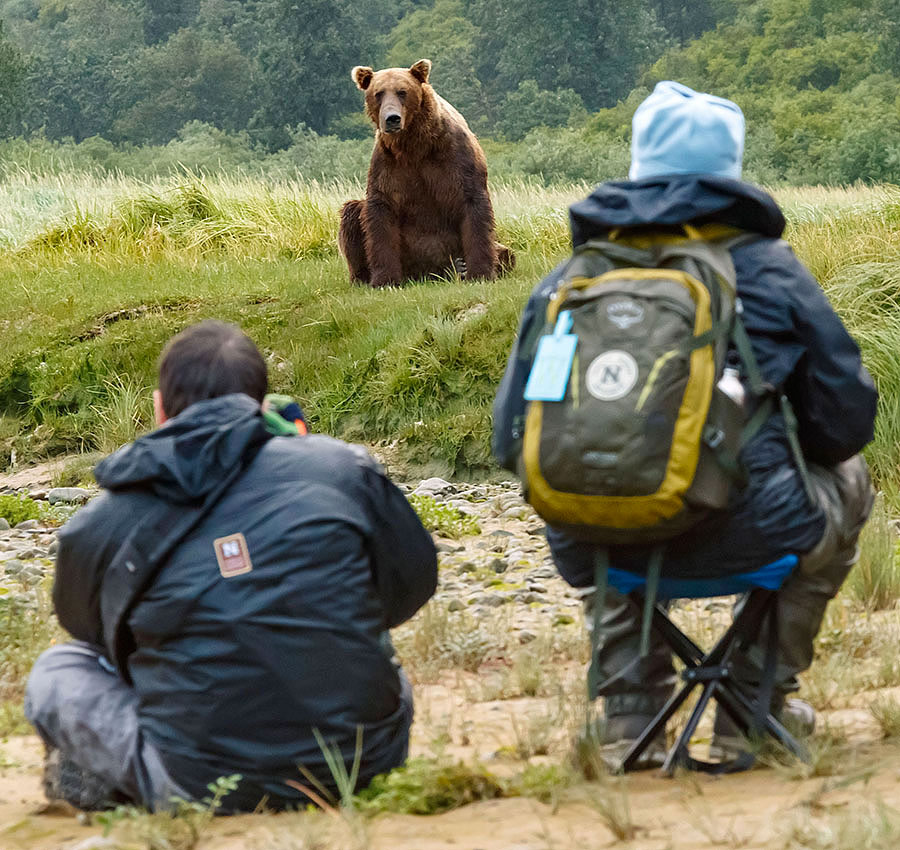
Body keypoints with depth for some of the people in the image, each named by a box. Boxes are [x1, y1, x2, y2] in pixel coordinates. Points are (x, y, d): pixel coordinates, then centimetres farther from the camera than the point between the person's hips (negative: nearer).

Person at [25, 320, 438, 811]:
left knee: (58, 671, 22)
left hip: (205, 788, -2)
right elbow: (411, 586, 13)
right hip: (365, 764, 2)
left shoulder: (96, 529, -1)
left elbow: (87, 626, 20)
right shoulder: (341, 467, 1)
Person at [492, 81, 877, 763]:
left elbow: (513, 442, 11)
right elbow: (846, 420, 7)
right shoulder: (770, 270, 3)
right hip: (741, 538, -3)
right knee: (848, 479, 31)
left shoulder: (566, 281, 8)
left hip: (599, 545, 3)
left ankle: (629, 712, 27)